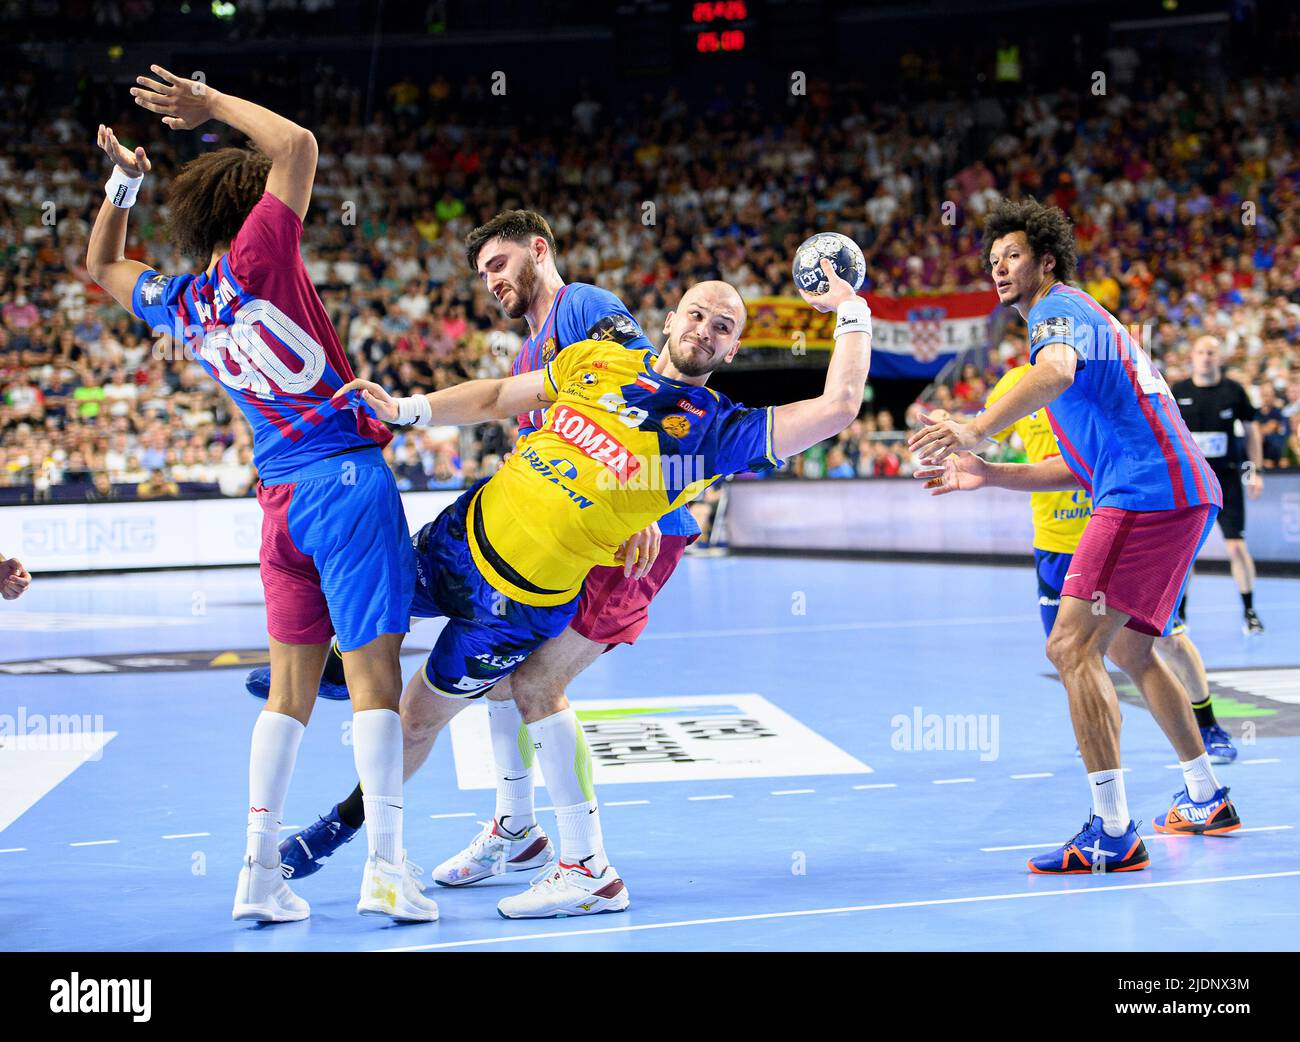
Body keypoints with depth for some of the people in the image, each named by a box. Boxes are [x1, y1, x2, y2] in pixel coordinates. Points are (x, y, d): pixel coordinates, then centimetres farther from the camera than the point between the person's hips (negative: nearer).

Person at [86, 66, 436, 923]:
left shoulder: (177, 303, 10)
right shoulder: (256, 261, -8)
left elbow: (102, 264, 31)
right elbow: (298, 144, -7)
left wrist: (123, 182, 23)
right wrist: (211, 103, 3)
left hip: (281, 497, 6)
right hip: (347, 476, -6)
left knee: (291, 684, 11)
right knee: (373, 672, -4)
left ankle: (260, 872, 11)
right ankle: (386, 867, -5)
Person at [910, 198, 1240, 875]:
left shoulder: (1060, 308, -1)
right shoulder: (1081, 320, 29)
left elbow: (1056, 370, -29)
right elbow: (1080, 467, 27)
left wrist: (977, 429, -42)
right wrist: (988, 475, 20)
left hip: (1148, 493, -11)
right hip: (1187, 495, 11)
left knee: (1072, 646, -16)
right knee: (1128, 649, 25)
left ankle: (1112, 833, -20)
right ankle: (1206, 800, 34)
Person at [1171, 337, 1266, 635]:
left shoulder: (1233, 390, 0)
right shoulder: (1178, 392, 0)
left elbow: (1251, 429, 9)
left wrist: (1257, 471, 4)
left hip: (1226, 476, -1)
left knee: (1236, 546, -6)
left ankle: (1249, 613, 7)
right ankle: (1178, 613, 14)